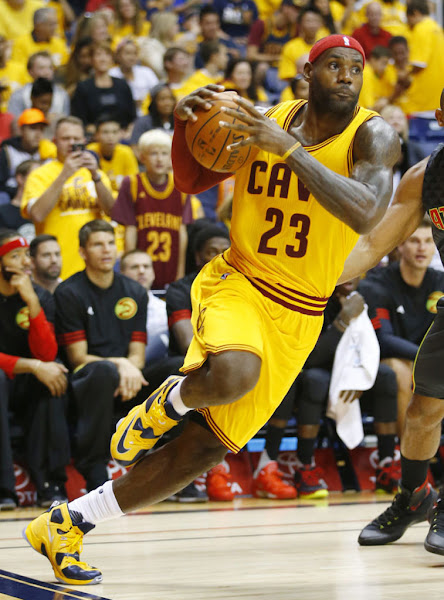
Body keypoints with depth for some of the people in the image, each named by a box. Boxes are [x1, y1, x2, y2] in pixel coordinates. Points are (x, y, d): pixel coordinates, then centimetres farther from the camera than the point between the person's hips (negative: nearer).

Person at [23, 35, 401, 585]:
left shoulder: (373, 136, -10)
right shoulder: (264, 121, -2)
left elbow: (364, 214, -30)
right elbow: (192, 180, 11)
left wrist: (289, 148, -32)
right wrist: (185, 126, -11)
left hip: (297, 320, 1)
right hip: (236, 282, -1)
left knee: (205, 448, 1)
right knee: (232, 373, -37)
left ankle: (65, 524, 15)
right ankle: (169, 402, -1)